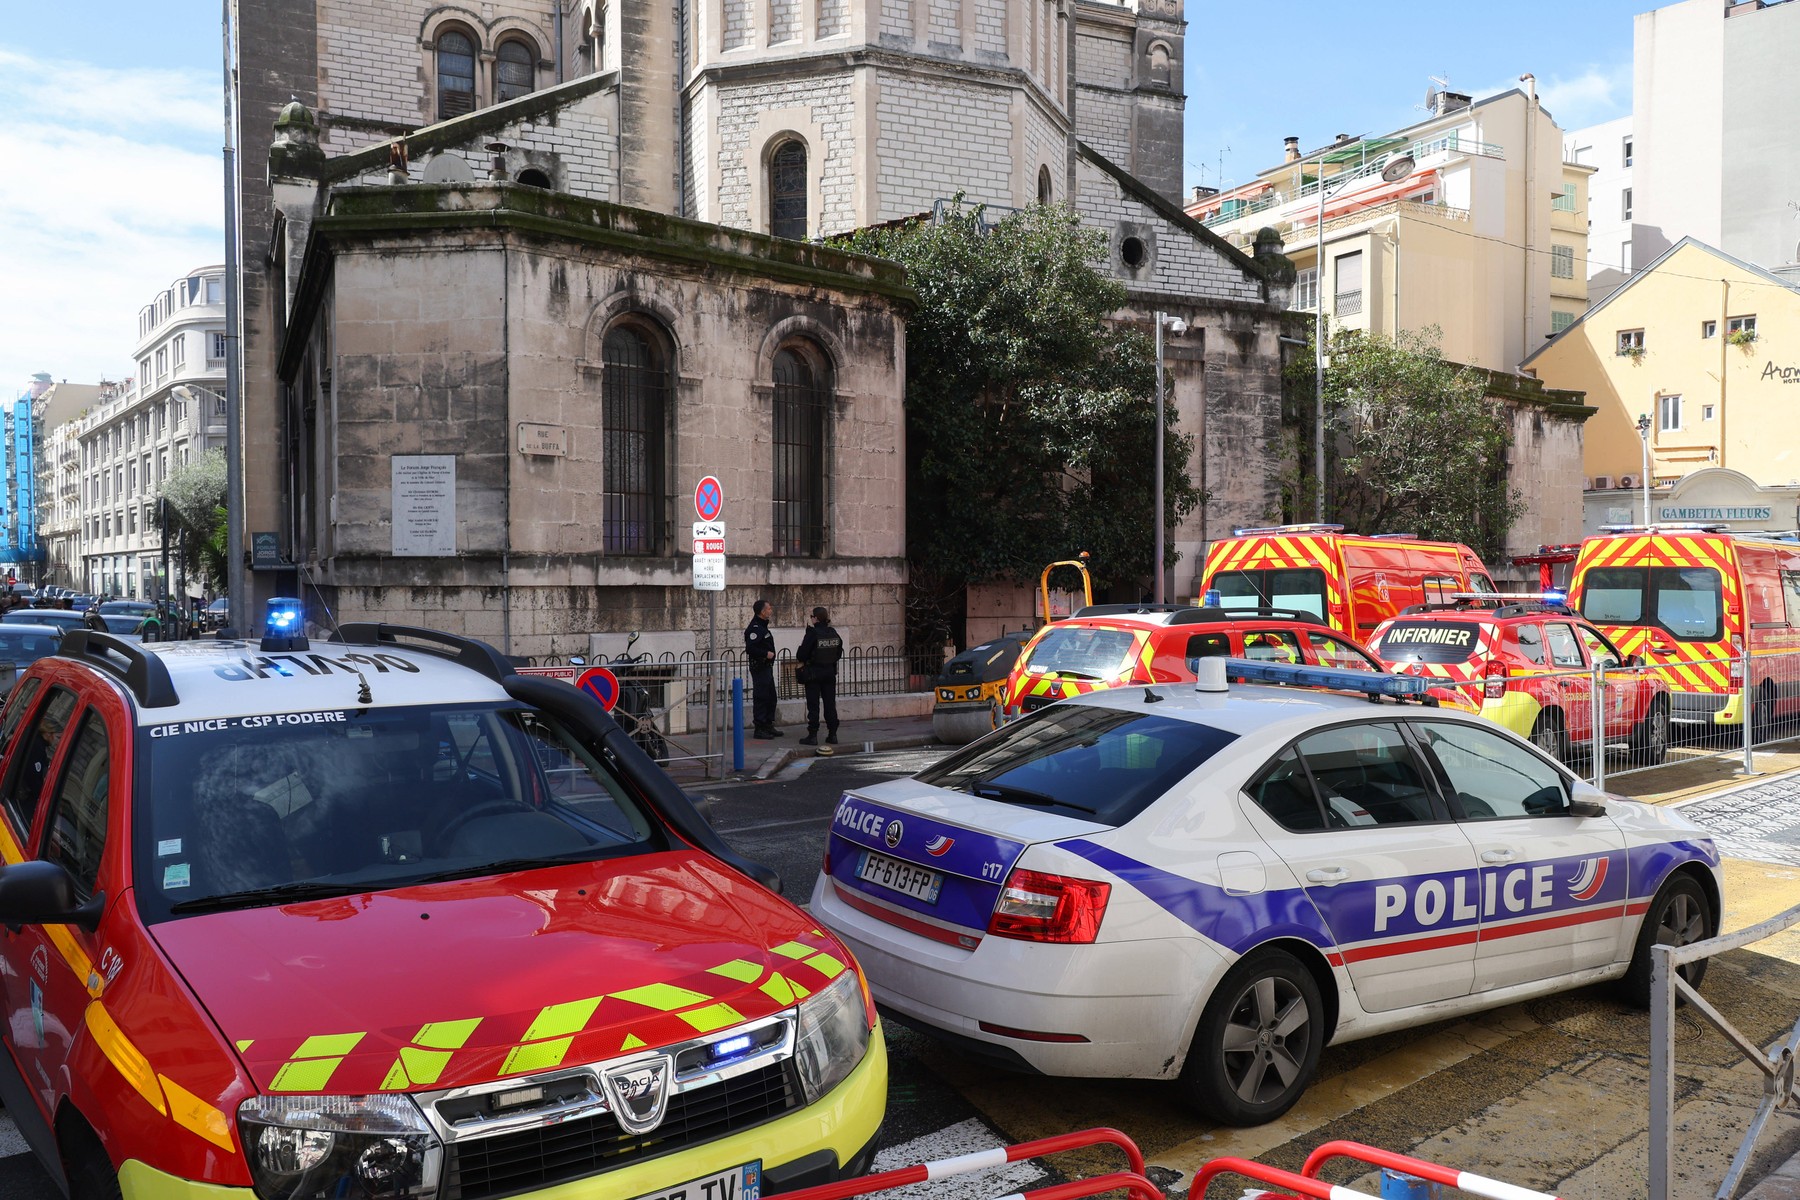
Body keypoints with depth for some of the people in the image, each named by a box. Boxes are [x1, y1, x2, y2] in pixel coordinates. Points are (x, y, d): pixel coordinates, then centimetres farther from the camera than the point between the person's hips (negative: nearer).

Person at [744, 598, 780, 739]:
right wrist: (766, 653, -21)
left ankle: (768, 726, 23)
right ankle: (759, 729, -2)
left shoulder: (762, 625, 16)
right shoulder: (755, 628, -17)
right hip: (759, 667, -11)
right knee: (760, 697, -6)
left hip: (767, 667, 11)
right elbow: (750, 648, -26)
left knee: (770, 697, 15)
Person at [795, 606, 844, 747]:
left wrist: (800, 659, 6)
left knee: (813, 705, 1)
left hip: (813, 673, -5)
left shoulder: (812, 634, -17)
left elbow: (801, 656, -15)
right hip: (830, 672, 5)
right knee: (830, 703, 10)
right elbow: (839, 653, 10)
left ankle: (812, 736, 1)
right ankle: (832, 735, 12)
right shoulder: (834, 633, 2)